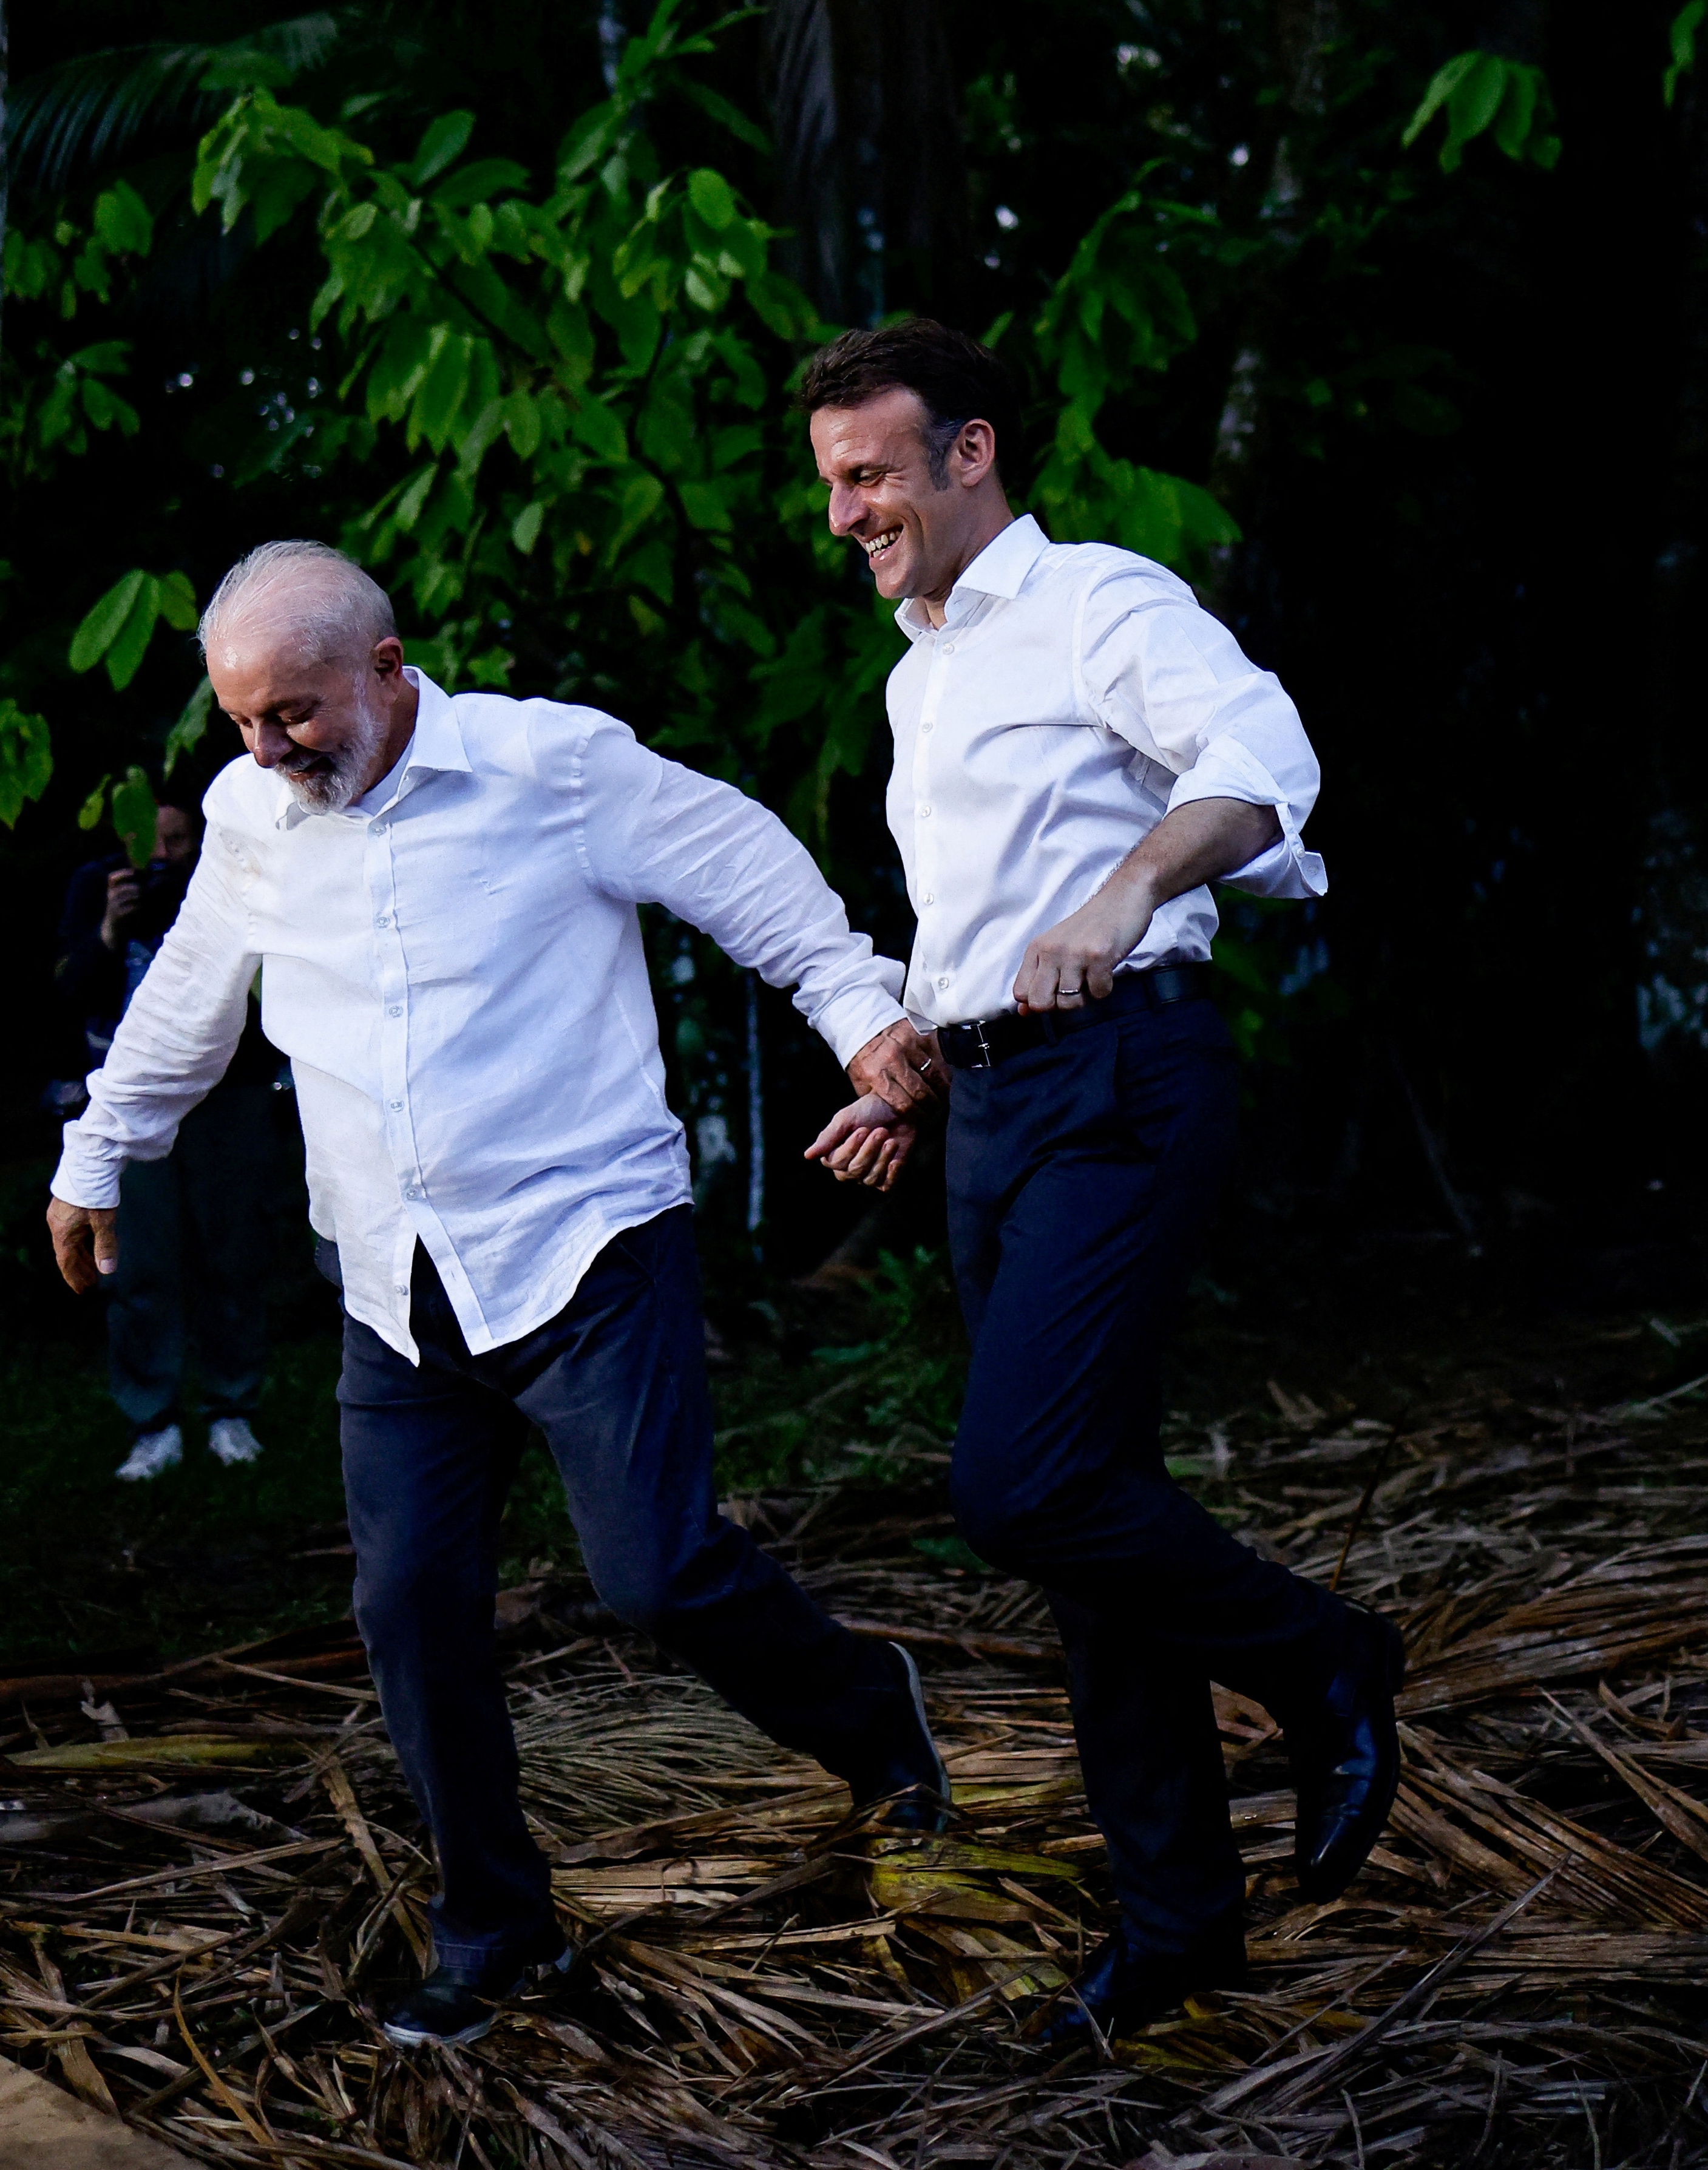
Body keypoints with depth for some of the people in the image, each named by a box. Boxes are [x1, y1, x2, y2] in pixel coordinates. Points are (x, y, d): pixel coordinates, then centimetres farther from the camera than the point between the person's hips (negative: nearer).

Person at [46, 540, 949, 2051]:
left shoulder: (554, 764, -6)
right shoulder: (247, 819, 9)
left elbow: (746, 865, 4)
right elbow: (186, 1002, 26)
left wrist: (858, 1008, 0)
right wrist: (96, 1157, 35)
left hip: (588, 1256, -5)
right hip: (396, 1295, 5)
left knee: (657, 1572, -11)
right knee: (411, 1609, 0)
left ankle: (870, 1714, 20)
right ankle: (494, 1931, 18)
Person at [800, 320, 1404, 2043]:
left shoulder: (1097, 603, -4)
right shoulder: (916, 678, 22)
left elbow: (1264, 756, -23)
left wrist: (1128, 888, -40)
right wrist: (904, 1083, 24)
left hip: (1116, 1079, -9)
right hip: (992, 1106, 9)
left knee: (1021, 1482, -20)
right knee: (1083, 1505, 8)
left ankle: (1320, 1665, 6)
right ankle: (1178, 1914, 17)